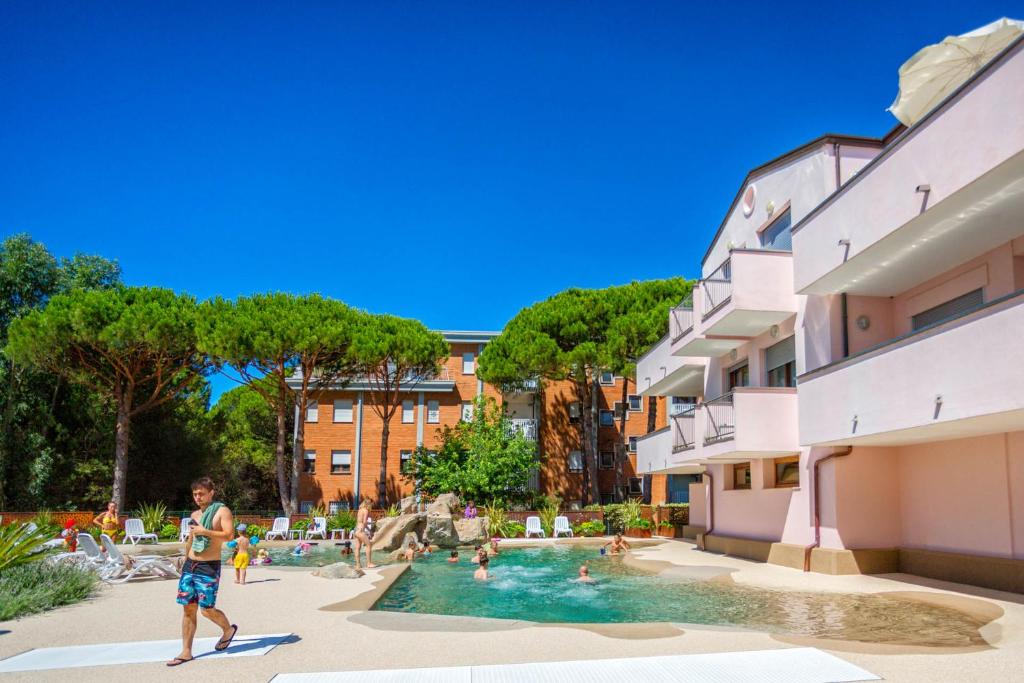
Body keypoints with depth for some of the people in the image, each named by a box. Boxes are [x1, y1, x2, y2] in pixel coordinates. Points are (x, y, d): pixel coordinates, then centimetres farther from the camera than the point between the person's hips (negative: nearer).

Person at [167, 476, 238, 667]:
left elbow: (229, 536, -19)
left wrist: (204, 531, -22)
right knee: (188, 608, 5)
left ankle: (228, 629, 23)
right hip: (190, 565, 6)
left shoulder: (222, 511, -7)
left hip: (209, 567, -6)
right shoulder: (195, 515, 14)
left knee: (207, 609, -5)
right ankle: (186, 652, 11)